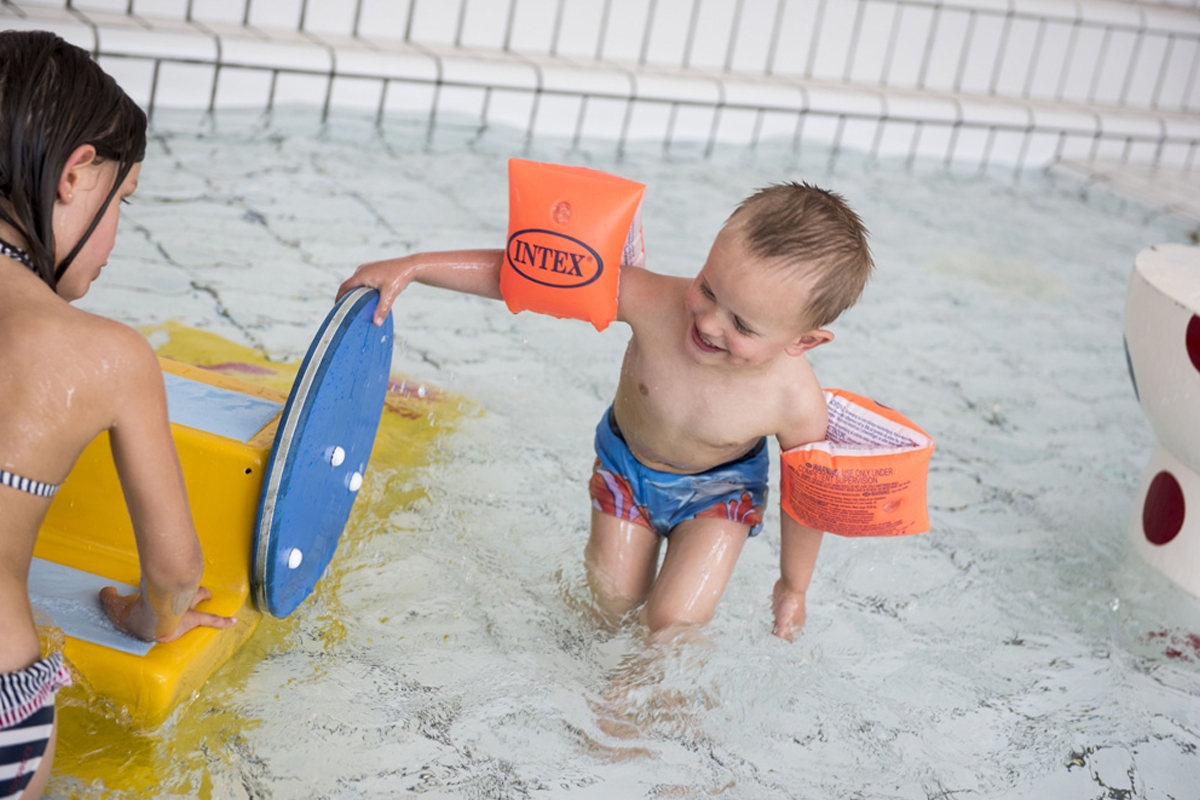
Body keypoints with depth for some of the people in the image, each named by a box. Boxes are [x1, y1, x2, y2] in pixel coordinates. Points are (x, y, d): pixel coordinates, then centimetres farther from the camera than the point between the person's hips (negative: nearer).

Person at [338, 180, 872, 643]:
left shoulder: (797, 404, -37)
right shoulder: (654, 303, -40)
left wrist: (793, 586, -2)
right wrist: (413, 267, -36)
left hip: (717, 490, -1)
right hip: (626, 460, 2)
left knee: (673, 621, -9)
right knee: (614, 602, 11)